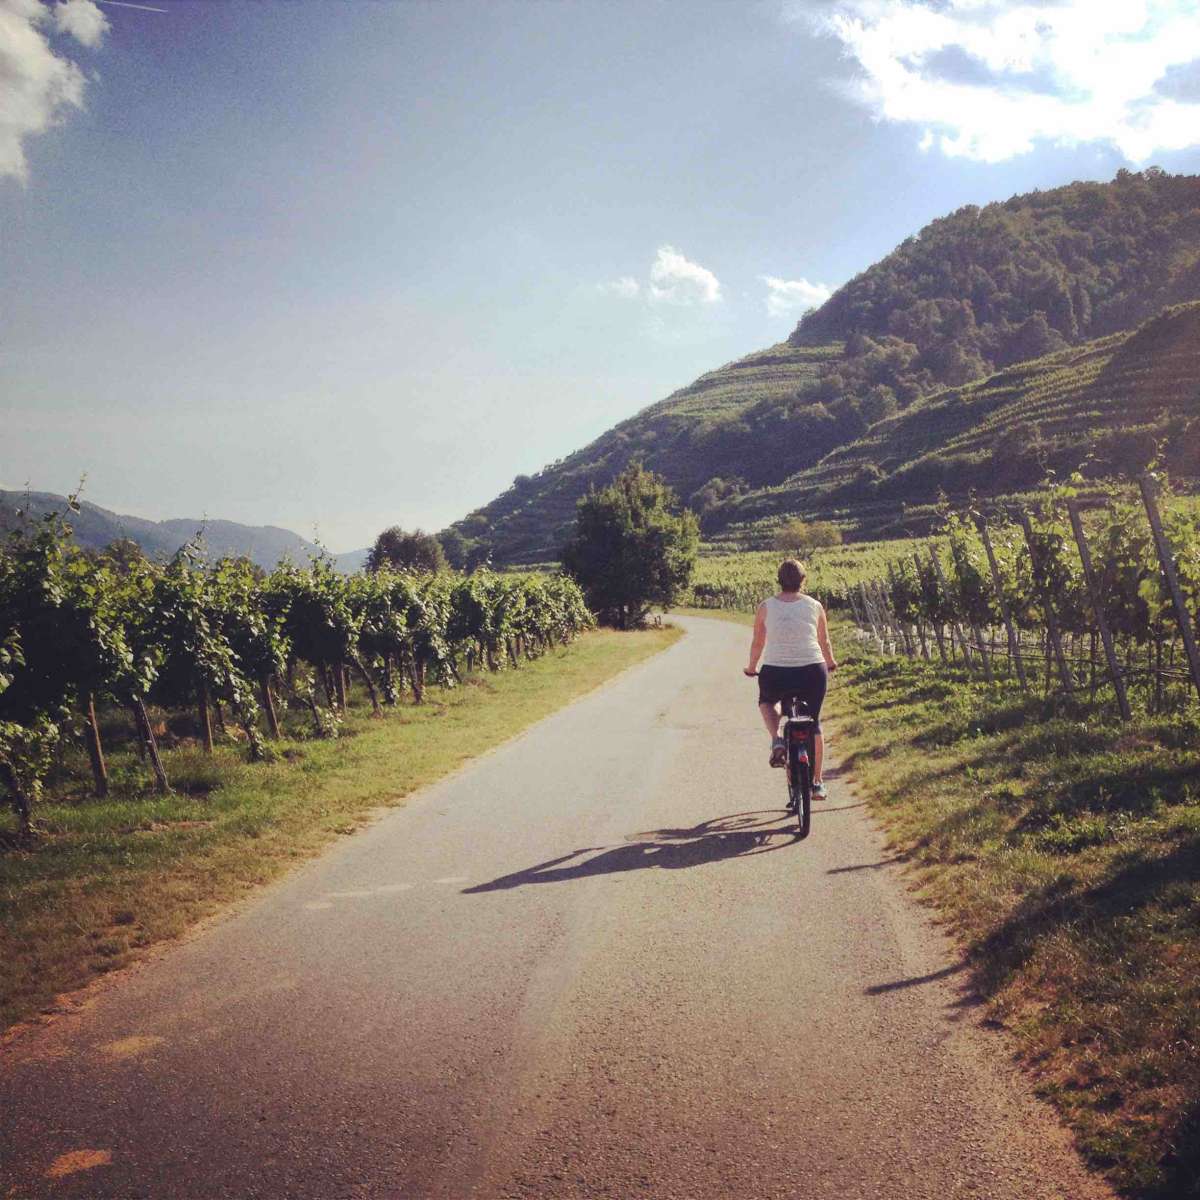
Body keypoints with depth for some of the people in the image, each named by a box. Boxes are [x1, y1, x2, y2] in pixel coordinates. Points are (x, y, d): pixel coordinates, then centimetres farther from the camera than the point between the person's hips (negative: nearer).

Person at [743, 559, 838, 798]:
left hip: (775, 673, -1)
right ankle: (817, 782, 25)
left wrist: (752, 668, 29)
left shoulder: (766, 607, 3)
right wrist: (831, 663, 36)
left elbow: (757, 643, 11)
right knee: (813, 723, 21)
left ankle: (776, 740, 6)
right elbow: (824, 642, 16)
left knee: (766, 702, 33)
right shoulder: (814, 606, 5)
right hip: (812, 671, 1)